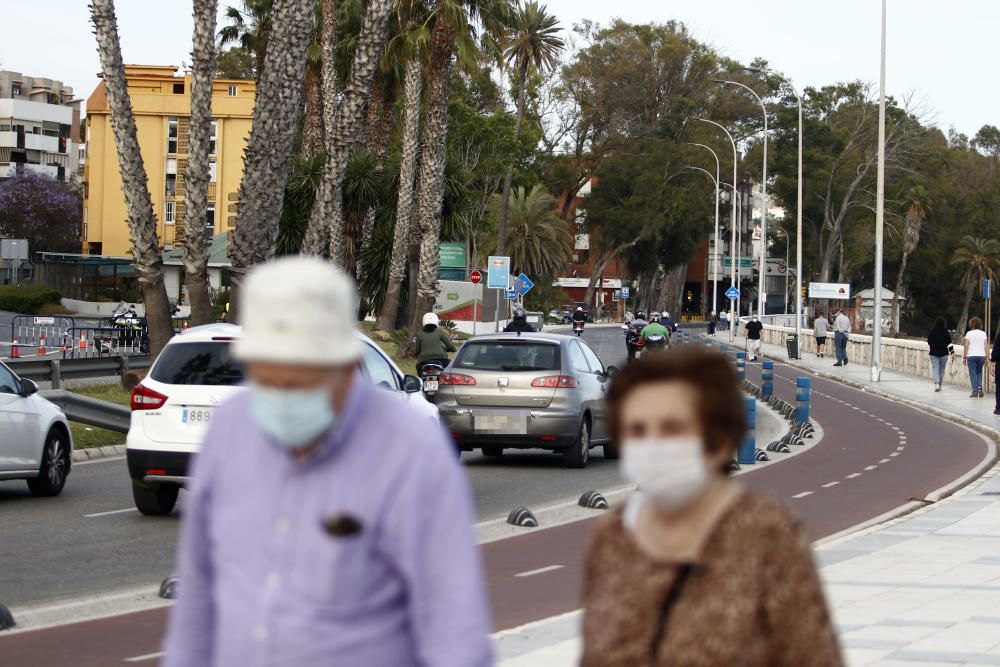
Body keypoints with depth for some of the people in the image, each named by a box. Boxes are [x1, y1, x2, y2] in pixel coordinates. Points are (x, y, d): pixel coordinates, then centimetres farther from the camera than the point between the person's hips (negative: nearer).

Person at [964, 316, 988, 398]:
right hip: (981, 355, 2)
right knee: (979, 372, 18)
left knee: (973, 374, 2)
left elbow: (966, 346, -4)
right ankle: (979, 388, 1)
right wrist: (986, 358, 8)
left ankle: (975, 391, -4)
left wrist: (965, 357, 3)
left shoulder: (969, 333, -2)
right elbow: (985, 347, 3)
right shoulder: (983, 334, 4)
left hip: (971, 355, -2)